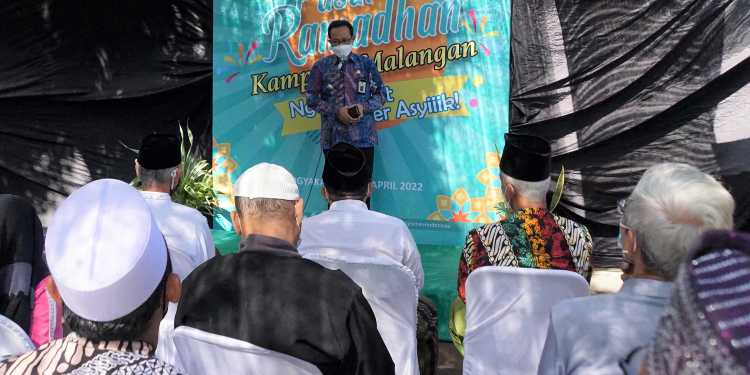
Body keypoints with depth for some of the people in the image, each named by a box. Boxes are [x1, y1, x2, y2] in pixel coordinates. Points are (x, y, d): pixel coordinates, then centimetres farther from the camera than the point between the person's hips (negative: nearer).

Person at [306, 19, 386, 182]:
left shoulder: (366, 63, 7)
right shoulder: (321, 66, 5)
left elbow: (381, 94, 10)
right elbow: (312, 99, 3)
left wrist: (365, 107, -10)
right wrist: (336, 111, -11)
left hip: (363, 137, 0)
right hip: (333, 138, 0)